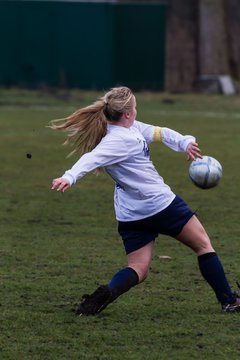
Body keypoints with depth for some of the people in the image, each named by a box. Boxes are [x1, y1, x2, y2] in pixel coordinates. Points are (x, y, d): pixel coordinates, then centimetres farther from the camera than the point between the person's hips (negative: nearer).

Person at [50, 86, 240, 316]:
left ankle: (106, 292, -28)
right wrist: (70, 177, -52)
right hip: (161, 203, -9)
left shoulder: (133, 128, 6)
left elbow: (159, 133, 12)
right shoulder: (118, 140, -22)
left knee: (138, 270, 2)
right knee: (203, 244, 12)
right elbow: (92, 158, -36)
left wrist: (185, 142, -7)